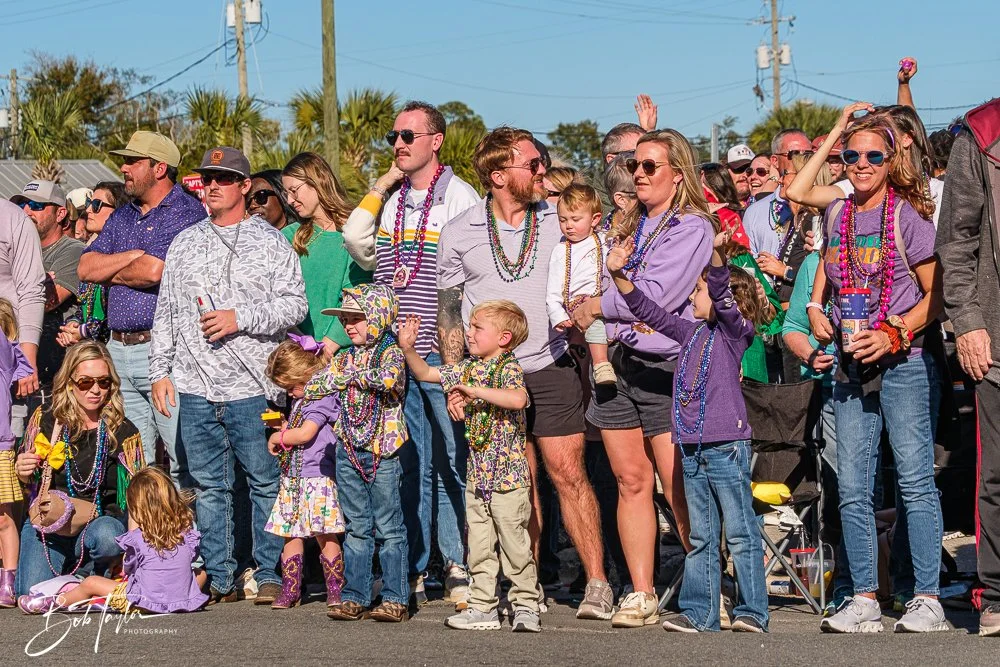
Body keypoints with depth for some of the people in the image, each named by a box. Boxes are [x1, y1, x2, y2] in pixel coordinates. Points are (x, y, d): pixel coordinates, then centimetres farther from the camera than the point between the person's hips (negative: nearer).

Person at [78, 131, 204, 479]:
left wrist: (112, 274, 3)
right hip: (119, 349, 7)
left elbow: (153, 272, -17)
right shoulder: (122, 215, 19)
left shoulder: (186, 212, -5)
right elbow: (86, 268, 9)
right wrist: (135, 256, -5)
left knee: (185, 462, -7)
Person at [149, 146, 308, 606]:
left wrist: (240, 319, -14)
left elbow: (294, 305, -3)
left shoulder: (270, 242, 4)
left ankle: (269, 575, 4)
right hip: (194, 387, 4)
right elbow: (165, 312, 18)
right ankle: (219, 578, 11)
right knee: (209, 486, 6)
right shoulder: (184, 243, 16)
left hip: (252, 385, -4)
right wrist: (160, 370, 11)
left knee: (265, 482, -3)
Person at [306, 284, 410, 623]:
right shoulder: (344, 358, 12)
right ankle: (355, 598, 12)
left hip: (382, 453, -6)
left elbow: (388, 378, -27)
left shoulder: (391, 353, -6)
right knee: (356, 528, 9)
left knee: (388, 528, -2)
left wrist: (351, 375, -15)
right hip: (348, 451, 6)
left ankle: (395, 598, 2)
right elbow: (315, 387, 9)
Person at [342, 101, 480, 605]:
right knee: (409, 465, 7)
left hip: (442, 353, -5)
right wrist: (383, 183, 5)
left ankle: (458, 564, 3)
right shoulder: (390, 200, 17)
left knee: (453, 460, -3)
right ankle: (413, 570, 10)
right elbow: (356, 241, 5)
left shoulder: (458, 197, -2)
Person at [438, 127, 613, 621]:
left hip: (551, 370, 0)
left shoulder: (559, 221, 2)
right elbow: (450, 309, 7)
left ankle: (597, 582, -3)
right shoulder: (459, 233, 1)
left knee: (568, 474, -5)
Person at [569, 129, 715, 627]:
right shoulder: (630, 227, 20)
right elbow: (610, 286, 27)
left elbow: (656, 295, -14)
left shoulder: (692, 227, -4)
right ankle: (641, 596, 6)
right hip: (617, 361, 7)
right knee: (631, 482, 4)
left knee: (679, 490, -10)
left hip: (664, 366, -7)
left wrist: (598, 306, -3)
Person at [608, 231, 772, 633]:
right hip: (692, 447, 8)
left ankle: (753, 612, -2)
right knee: (700, 536, 9)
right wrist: (618, 275, 12)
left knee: (740, 534, -4)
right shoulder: (692, 333, 18)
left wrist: (717, 256, -34)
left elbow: (721, 297, -19)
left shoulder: (734, 330, -1)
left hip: (726, 444, -8)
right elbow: (651, 312, 20)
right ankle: (700, 612, 12)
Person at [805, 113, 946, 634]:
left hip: (906, 362, -6)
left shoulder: (908, 216, -5)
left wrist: (894, 335, -18)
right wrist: (816, 309, 13)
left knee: (915, 480, -7)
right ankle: (864, 600, 7)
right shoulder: (836, 215, 11)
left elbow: (936, 294, -7)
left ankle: (927, 601, -6)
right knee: (852, 487, 3)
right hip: (852, 366, 6)